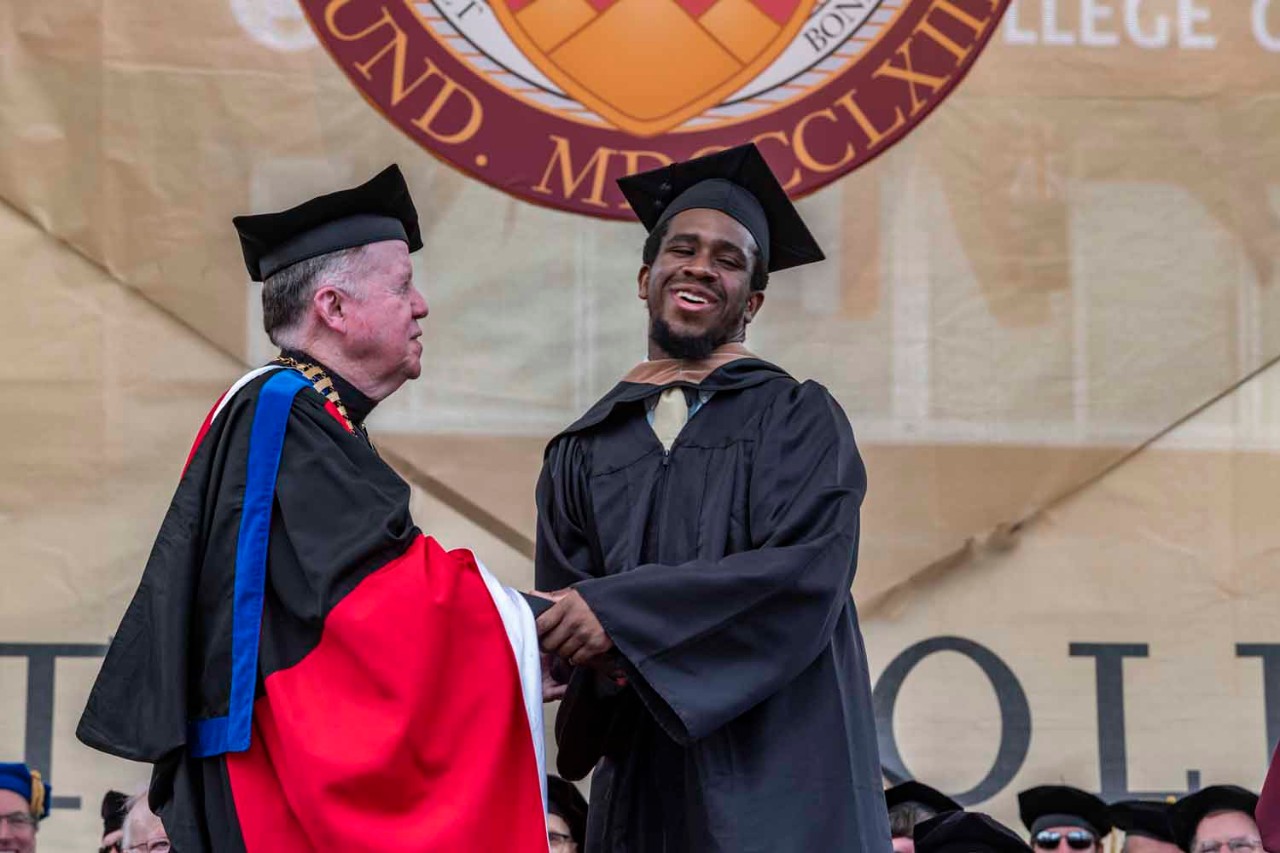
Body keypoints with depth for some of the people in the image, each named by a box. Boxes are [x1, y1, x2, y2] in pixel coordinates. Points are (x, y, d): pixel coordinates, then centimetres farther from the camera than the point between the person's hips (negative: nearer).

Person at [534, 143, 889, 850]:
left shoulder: (799, 420, 4)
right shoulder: (583, 454, 13)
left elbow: (807, 572, -12)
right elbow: (560, 625, 6)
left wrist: (617, 613, -19)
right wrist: (604, 662, -19)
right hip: (643, 788, 3)